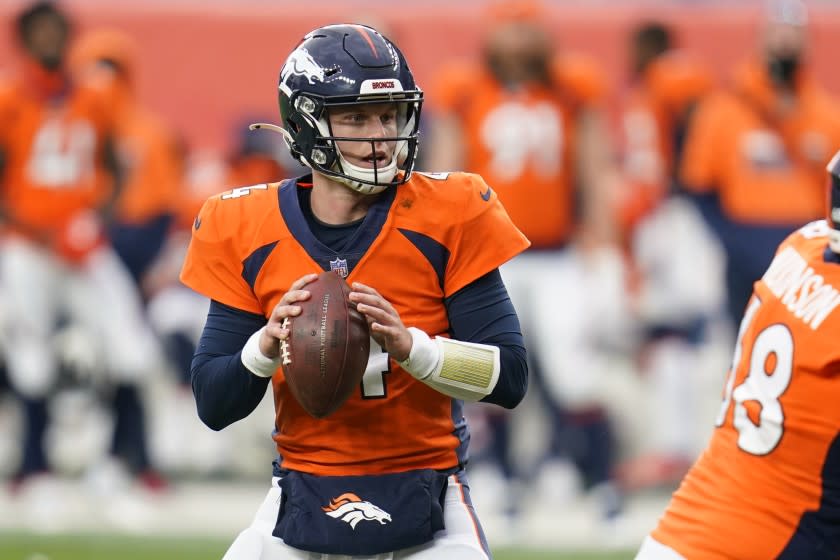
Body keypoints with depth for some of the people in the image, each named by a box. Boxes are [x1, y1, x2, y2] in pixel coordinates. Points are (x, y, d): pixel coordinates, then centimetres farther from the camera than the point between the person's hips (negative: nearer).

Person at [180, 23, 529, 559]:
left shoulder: (447, 217, -7)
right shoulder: (247, 231, -2)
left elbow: (509, 378, -10)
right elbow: (213, 405, 0)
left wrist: (408, 344, -27)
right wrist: (268, 344, -21)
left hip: (425, 505, -2)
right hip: (303, 505, 2)